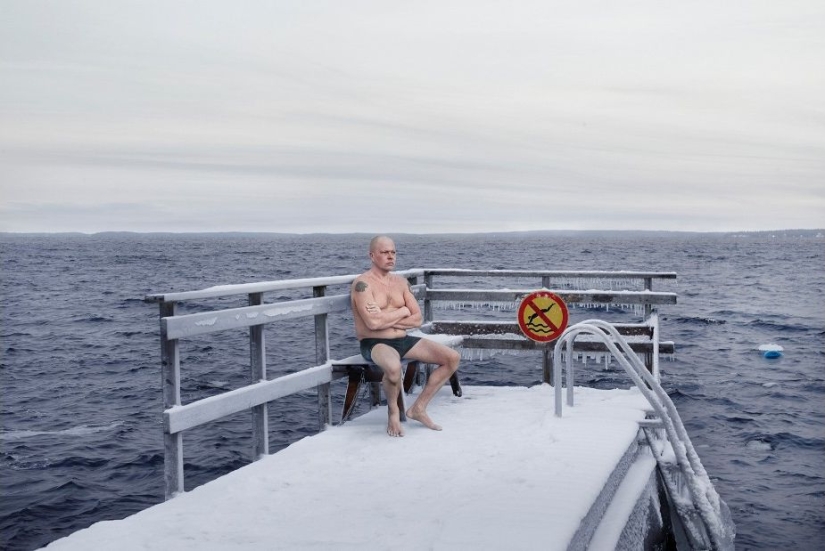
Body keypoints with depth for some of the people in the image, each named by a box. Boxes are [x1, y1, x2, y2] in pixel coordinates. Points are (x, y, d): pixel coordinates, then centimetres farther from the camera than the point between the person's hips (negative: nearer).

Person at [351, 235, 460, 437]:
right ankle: (393, 411, -9)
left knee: (452, 358, -5)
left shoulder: (401, 282, 12)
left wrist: (386, 318, -10)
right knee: (394, 367, -42)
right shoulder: (363, 284, -10)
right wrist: (402, 311, -6)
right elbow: (373, 323, -22)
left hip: (403, 340, 7)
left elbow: (417, 320, 6)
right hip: (374, 343, -7)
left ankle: (418, 408, 4)